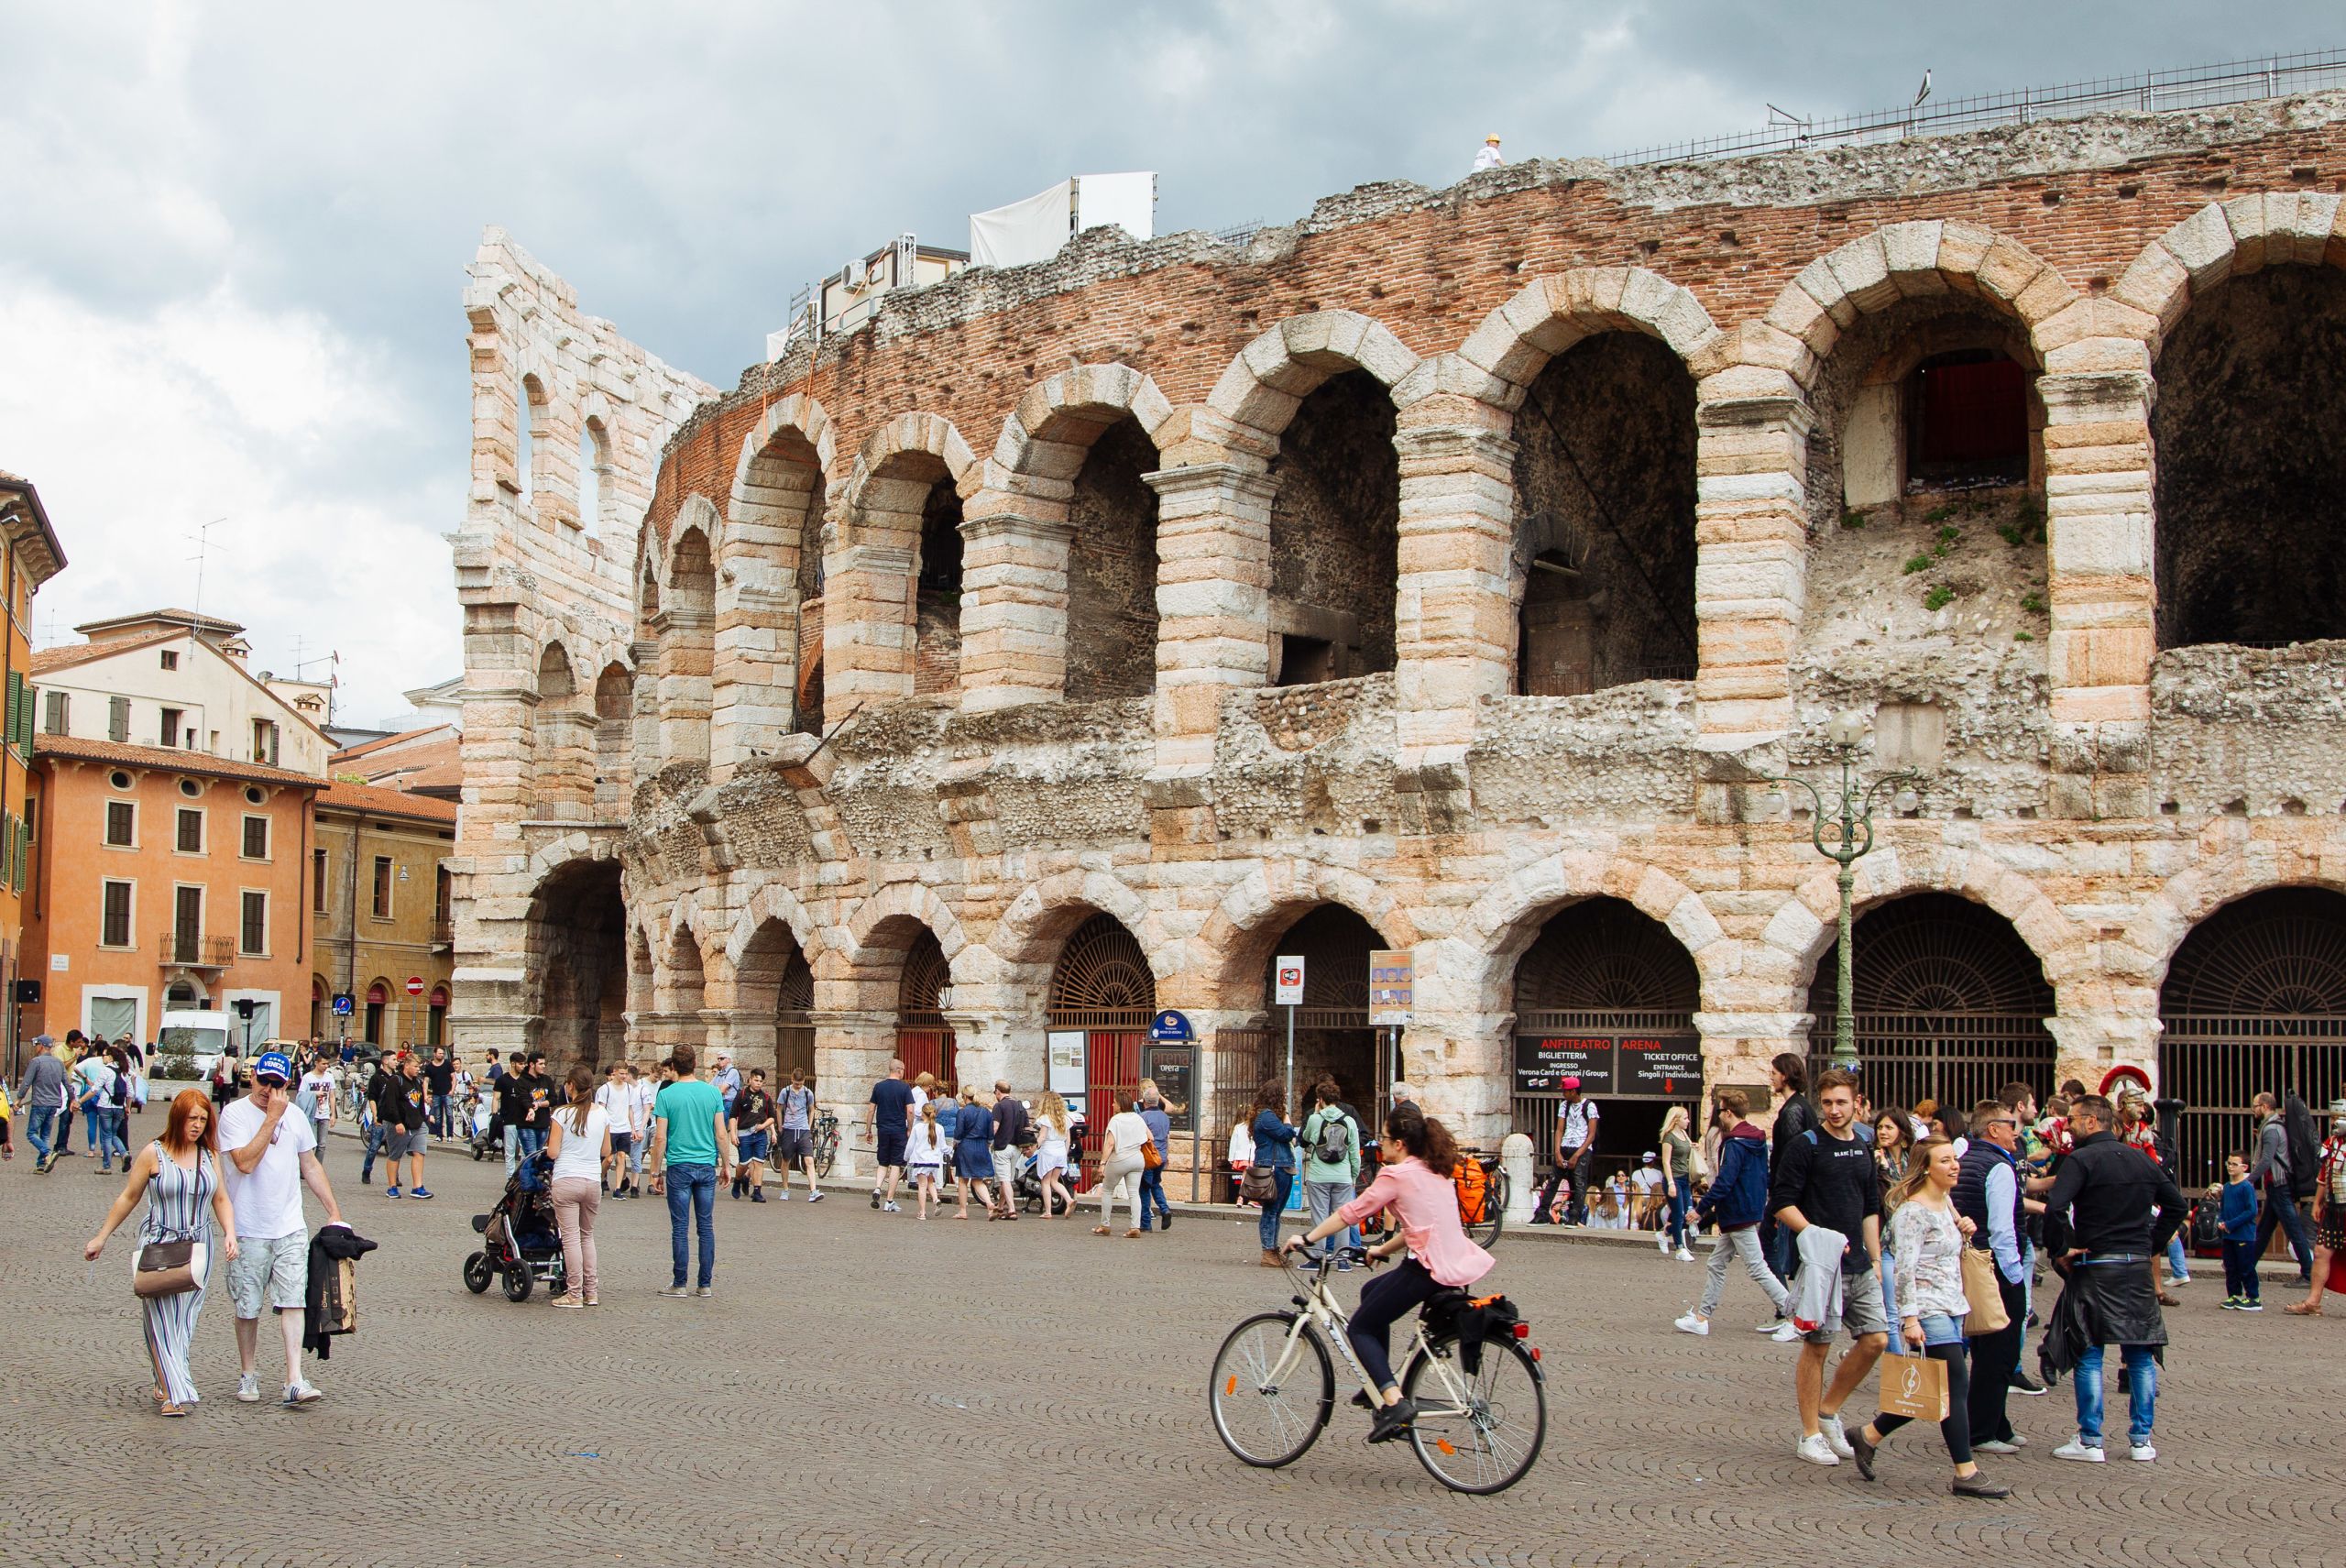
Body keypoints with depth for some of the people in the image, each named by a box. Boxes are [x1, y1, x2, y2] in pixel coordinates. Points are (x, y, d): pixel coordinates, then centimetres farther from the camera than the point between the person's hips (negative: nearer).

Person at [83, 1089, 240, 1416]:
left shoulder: (210, 1155, 7)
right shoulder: (154, 1154, -4)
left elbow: (221, 1199, 12)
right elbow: (128, 1198, 4)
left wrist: (230, 1234, -3)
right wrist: (101, 1237, 7)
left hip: (198, 1248, 3)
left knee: (186, 1320, 4)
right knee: (162, 1318, -9)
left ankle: (166, 1380, 18)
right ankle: (174, 1392, -12)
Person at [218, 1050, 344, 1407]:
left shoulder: (295, 1116, 8)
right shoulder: (235, 1113, -8)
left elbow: (311, 1166, 17)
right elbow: (245, 1162, -22)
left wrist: (334, 1213, 15)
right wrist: (272, 1118, -21)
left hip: (290, 1229, 3)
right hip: (248, 1230, -3)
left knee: (293, 1302, -6)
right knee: (248, 1308, 7)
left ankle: (294, 1380, -10)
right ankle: (247, 1375, 24)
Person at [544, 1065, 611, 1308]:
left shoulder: (562, 1114, -7)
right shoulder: (603, 1114, 4)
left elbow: (553, 1152, -7)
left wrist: (549, 1142, 14)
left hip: (565, 1181, -4)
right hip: (593, 1181, 4)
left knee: (571, 1236, -1)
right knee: (587, 1235, 17)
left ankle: (575, 1294, -1)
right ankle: (591, 1291, 17)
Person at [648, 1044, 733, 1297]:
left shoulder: (666, 1095, -6)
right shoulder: (712, 1093, 0)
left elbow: (660, 1138, -7)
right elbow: (722, 1135, 1)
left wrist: (655, 1172, 1)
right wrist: (727, 1165, 13)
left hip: (679, 1167, -2)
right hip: (707, 1167, 2)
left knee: (680, 1228, 2)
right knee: (706, 1226, 7)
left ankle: (679, 1284, 5)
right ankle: (706, 1284, 9)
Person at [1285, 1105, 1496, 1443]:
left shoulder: (1397, 1175, -9)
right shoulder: (1436, 1172, 17)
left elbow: (1351, 1213, -6)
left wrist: (1306, 1239, 2)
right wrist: (1383, 1250, 31)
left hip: (1430, 1269, -9)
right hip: (1458, 1262, 9)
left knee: (1360, 1328, 4)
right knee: (1371, 1291, 29)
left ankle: (1394, 1402, -13)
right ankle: (1383, 1386, 30)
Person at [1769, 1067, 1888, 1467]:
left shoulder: (1863, 1149, 13)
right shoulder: (1805, 1146, -7)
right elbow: (1781, 1203, -11)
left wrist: (1876, 1259, 16)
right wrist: (1817, 1235, -22)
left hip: (1859, 1266, 6)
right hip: (1820, 1264, -6)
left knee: (1875, 1340, 2)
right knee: (1816, 1345, -1)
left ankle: (1828, 1411, 19)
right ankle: (1810, 1435, 9)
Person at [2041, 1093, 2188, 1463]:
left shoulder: (2081, 1159, -10)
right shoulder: (2143, 1160, 9)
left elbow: (2055, 1207, -24)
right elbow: (2176, 1204, 13)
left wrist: (2059, 1250, -12)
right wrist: (2153, 1245, 14)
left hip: (2094, 1267, -5)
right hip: (2138, 1266, 5)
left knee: (2089, 1355, 1)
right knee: (2141, 1354, 11)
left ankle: (2090, 1441, 1)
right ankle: (2141, 1439, 12)